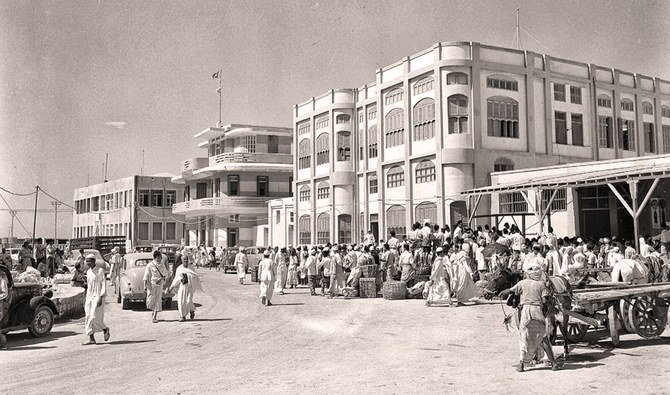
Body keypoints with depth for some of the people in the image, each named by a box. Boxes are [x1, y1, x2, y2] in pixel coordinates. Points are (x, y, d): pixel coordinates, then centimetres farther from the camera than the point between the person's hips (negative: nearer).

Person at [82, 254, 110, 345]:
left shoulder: (100, 271, -9)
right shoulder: (88, 272, 13)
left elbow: (104, 285, -12)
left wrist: (101, 298, -19)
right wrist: (86, 299, 17)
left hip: (97, 297, -7)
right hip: (89, 297, 8)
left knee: (94, 317, -11)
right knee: (88, 318, 3)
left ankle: (105, 329, 14)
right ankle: (91, 338, 7)